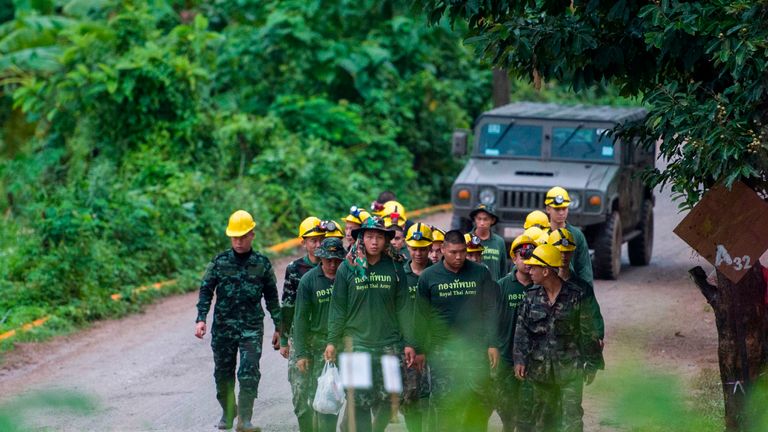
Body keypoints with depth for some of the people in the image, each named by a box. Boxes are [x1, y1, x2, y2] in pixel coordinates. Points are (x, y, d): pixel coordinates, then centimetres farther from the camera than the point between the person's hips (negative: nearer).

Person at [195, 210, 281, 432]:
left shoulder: (262, 264, 3)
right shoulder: (220, 262, 2)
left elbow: (272, 297, 10)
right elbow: (206, 291, 3)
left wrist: (278, 327, 11)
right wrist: (201, 319, -10)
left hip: (252, 327, -1)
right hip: (223, 326, 1)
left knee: (249, 372, -13)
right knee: (223, 372, 10)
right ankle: (228, 411, 31)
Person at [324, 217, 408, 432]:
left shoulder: (395, 268, 5)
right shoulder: (348, 268, 1)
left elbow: (402, 307, 8)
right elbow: (338, 308, 3)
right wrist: (332, 341, 1)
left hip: (390, 344, 1)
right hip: (357, 344, -1)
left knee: (387, 399, 2)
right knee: (360, 402, -5)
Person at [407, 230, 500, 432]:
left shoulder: (480, 273, 4)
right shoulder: (428, 277, 4)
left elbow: (490, 311, 6)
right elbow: (421, 316, 7)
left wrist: (492, 344, 0)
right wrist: (413, 346, 1)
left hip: (475, 349, 1)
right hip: (441, 352, -1)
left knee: (480, 404, -1)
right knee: (443, 404, -3)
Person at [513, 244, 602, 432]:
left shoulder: (575, 296, -7)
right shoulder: (531, 296, 3)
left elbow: (588, 332, -2)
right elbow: (522, 330, 4)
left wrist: (591, 365, -2)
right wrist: (520, 360, -6)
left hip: (569, 369, -4)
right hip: (539, 370, 4)